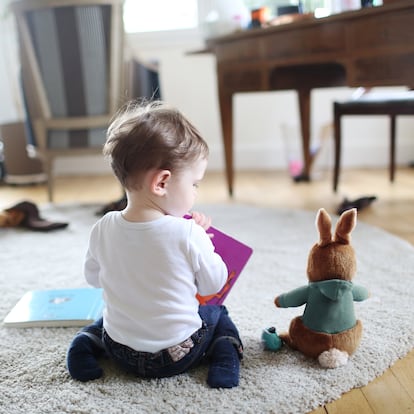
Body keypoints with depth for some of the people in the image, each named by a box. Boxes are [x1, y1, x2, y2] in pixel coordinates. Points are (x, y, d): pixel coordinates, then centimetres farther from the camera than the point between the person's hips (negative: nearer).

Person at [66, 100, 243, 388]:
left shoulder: (103, 229, -14)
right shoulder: (188, 234, -27)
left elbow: (93, 277, 4)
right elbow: (213, 284, -11)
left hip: (122, 351, 4)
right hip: (179, 354, -3)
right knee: (218, 315, 26)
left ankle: (88, 343, 14)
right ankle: (225, 357, 4)